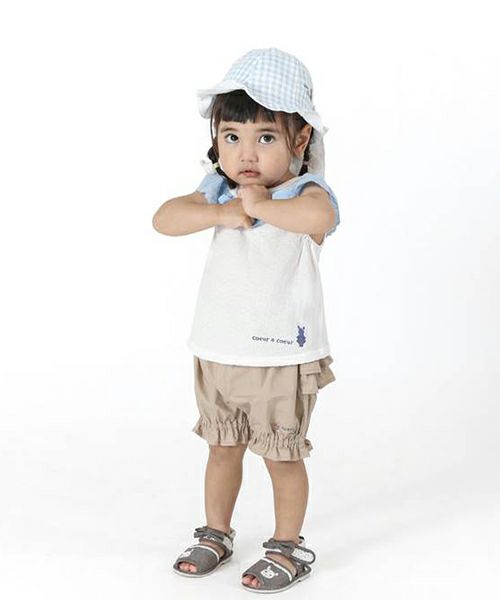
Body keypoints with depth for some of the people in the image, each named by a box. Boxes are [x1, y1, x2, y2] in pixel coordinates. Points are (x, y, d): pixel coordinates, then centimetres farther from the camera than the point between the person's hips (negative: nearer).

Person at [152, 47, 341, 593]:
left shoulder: (305, 193, -16)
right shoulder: (219, 190, 2)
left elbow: (317, 215, -41)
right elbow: (165, 218, -8)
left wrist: (261, 205, -28)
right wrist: (223, 212, -19)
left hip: (283, 358, -5)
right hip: (217, 353, 5)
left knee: (283, 457, 9)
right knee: (222, 448, 21)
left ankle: (287, 548, 29)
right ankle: (215, 535, 40)